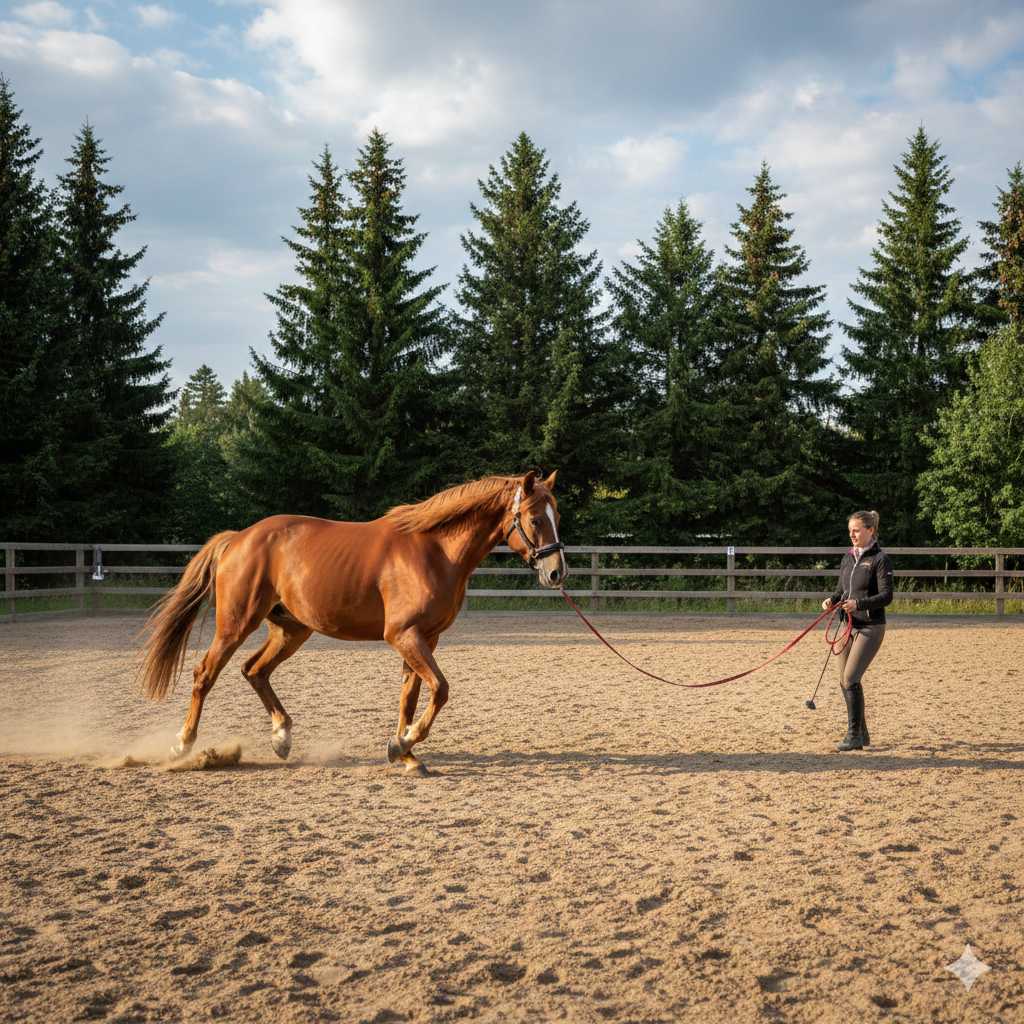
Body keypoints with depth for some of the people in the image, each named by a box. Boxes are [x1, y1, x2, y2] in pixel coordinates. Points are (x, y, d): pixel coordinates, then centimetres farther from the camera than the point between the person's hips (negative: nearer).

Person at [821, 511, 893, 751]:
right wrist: (832, 600, -3)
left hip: (871, 626, -7)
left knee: (851, 679, -14)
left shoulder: (880, 559, -9)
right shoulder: (848, 558, 12)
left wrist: (859, 603, -28)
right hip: (850, 625, 7)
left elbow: (887, 595, -15)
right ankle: (861, 734, 23)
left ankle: (854, 736, -4)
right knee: (845, 682, 9)